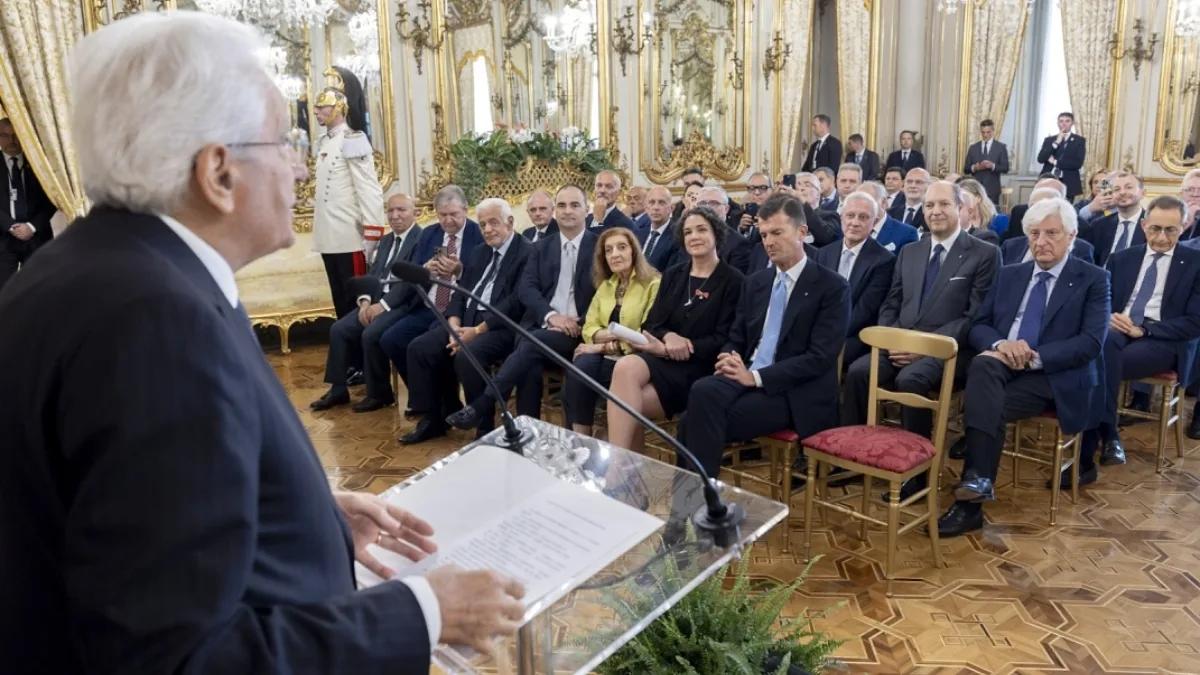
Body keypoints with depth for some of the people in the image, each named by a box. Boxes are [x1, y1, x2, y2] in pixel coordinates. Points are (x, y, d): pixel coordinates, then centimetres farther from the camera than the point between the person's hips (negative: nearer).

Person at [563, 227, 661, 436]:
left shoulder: (653, 284, -3)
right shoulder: (605, 285, 19)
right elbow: (589, 328, 12)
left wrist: (608, 346, -12)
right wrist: (608, 335, -11)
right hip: (604, 355, 5)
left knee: (581, 372, -29)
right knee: (579, 368, -28)